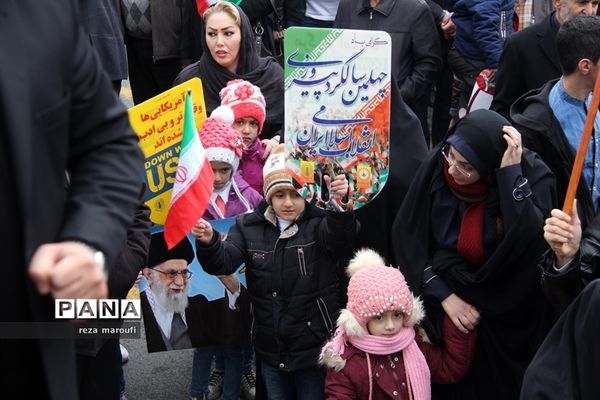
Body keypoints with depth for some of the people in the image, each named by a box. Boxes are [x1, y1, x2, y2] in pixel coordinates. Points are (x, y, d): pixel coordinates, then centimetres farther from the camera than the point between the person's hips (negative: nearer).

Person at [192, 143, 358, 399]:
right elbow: (224, 261, -9)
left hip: (314, 347, -4)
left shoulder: (320, 223, -9)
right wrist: (208, 243, -32)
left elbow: (341, 237, -31)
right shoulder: (249, 226, 2)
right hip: (270, 349, 4)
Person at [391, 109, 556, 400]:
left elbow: (529, 239, -36)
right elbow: (406, 234, -12)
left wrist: (511, 172, -36)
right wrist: (444, 295, -17)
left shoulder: (532, 176, -21)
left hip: (507, 315, -1)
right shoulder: (438, 166, -16)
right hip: (444, 299, 2)